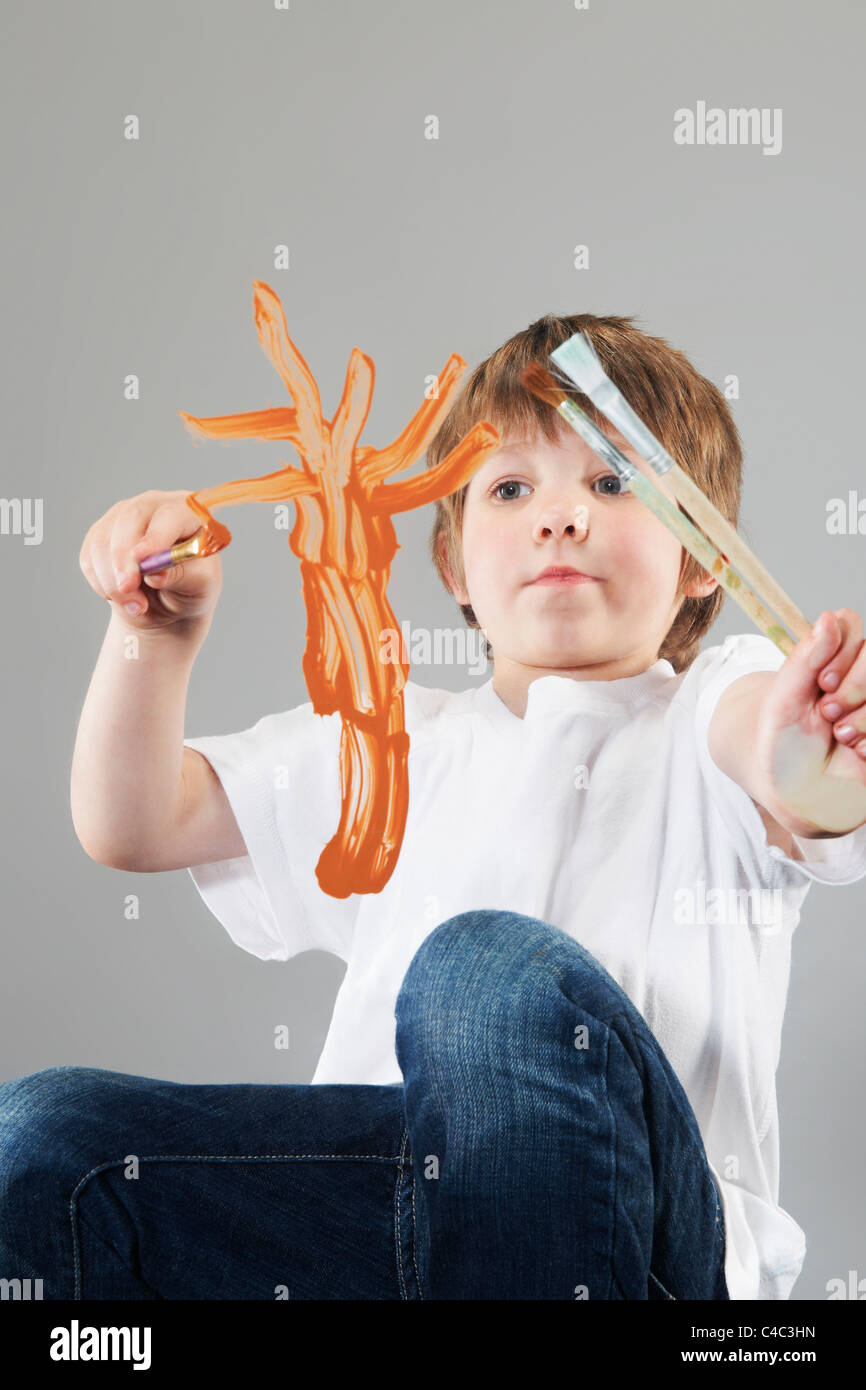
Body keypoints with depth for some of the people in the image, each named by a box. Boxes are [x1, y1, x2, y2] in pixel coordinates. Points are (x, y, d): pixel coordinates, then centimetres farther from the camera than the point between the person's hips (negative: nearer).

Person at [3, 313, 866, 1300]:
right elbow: (130, 827, 20)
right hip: (384, 1199, 3)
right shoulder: (394, 746, 23)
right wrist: (156, 632, 3)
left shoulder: (717, 707, 10)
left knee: (496, 971, -34)